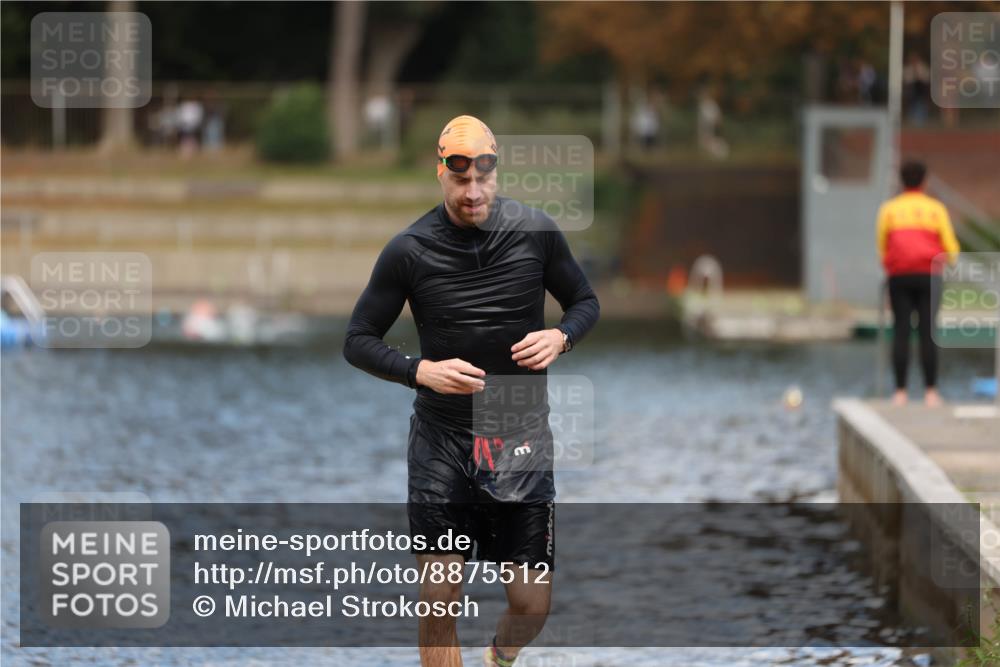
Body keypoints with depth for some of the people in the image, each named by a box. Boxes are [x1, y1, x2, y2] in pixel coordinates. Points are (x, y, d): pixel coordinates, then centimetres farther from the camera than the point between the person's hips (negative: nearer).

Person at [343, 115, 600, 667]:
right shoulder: (408, 250, -6)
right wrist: (421, 371, -17)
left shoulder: (536, 232, -3)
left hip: (520, 436, 1)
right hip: (440, 439, -1)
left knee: (531, 601, 1)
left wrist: (560, 337, -10)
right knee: (439, 599, -5)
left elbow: (585, 302, 12)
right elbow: (358, 341, 0)